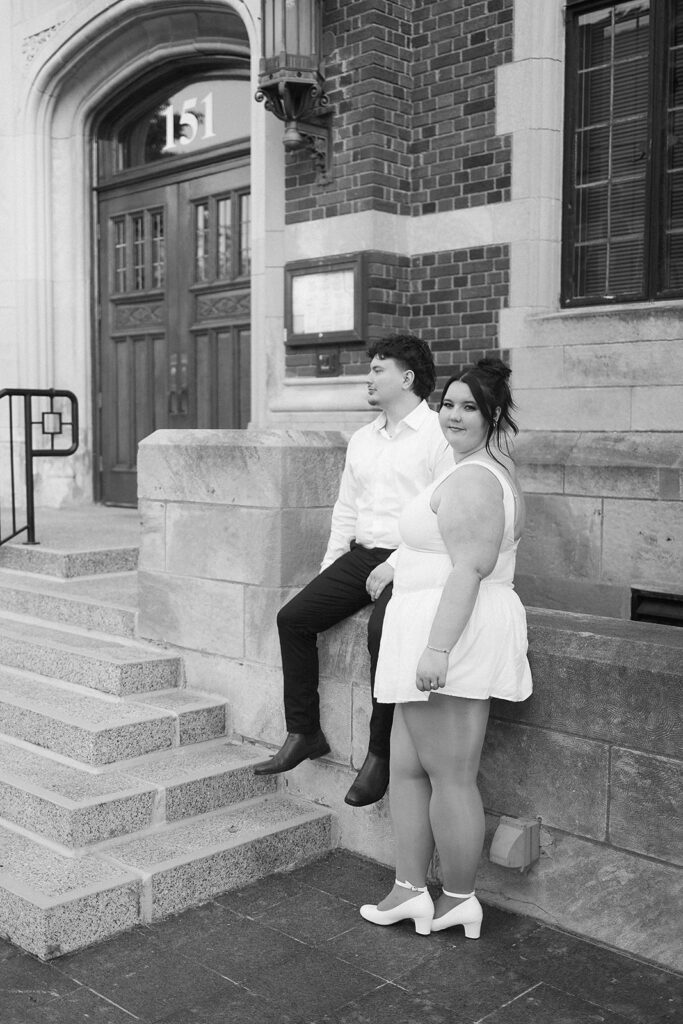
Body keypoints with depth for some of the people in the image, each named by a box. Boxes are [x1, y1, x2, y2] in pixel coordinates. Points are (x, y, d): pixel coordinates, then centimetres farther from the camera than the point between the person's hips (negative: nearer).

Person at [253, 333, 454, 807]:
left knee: (383, 630, -33)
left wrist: (396, 565, -20)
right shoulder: (361, 440, 19)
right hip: (361, 555, 8)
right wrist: (330, 570, 11)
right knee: (293, 617, -5)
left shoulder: (440, 435, -7)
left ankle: (380, 755, -18)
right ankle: (304, 733, 5)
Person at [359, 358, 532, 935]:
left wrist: (437, 647, -26)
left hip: (448, 630, -11)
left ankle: (459, 900, 14)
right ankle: (411, 890, 19)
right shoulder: (498, 469, 19)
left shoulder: (468, 481, -14)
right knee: (407, 767, 14)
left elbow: (469, 569, -23)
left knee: (450, 777, 0)